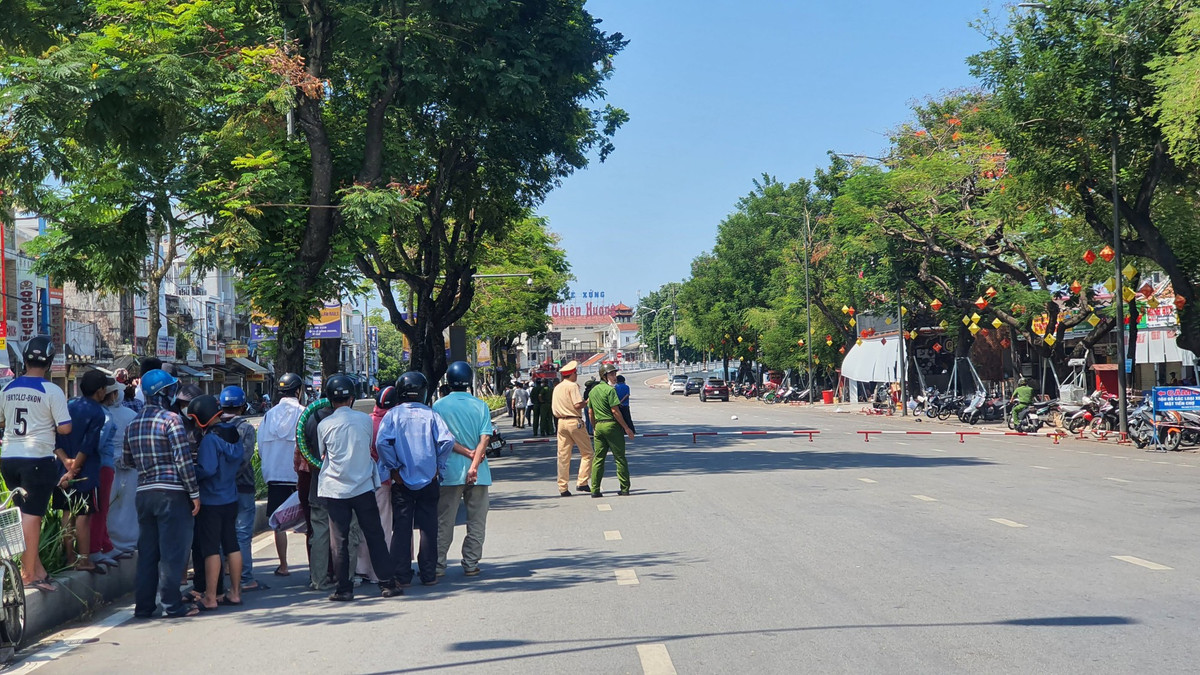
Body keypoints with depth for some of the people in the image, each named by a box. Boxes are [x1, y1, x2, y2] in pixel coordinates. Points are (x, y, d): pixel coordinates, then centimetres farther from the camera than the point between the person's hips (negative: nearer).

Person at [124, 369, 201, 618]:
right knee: (173, 550, -1)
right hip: (171, 492, -7)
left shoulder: (133, 423, 10)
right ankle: (172, 604, 2)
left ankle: (143, 605, 14)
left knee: (147, 551, 12)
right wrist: (194, 493, -9)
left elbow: (128, 459, 18)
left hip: (144, 493, 7)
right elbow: (183, 459, -14)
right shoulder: (170, 419, -11)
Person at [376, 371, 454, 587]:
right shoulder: (431, 414, -1)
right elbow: (447, 441, -12)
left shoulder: (393, 414, -3)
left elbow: (382, 442, -16)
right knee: (428, 528, 7)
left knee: (401, 528, 6)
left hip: (402, 481, 0)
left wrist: (393, 468, -6)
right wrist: (438, 466, -1)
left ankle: (402, 576, 6)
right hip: (428, 480, 0)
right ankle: (429, 574, 9)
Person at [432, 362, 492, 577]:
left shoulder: (439, 406, -2)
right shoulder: (480, 406, 0)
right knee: (476, 521, 9)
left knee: (444, 521, 6)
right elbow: (485, 438, -9)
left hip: (450, 472, 0)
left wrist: (467, 453, -6)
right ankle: (471, 564, 10)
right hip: (478, 473, 1)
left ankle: (438, 564, 7)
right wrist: (474, 463, -15)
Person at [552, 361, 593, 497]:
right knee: (587, 452, 3)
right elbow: (578, 405, -17)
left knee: (563, 455, 6)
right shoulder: (573, 386, -9)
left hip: (561, 422, 7)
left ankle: (562, 488, 5)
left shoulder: (557, 388, 14)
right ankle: (582, 483, -5)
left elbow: (553, 408, 16)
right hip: (575, 421, -7)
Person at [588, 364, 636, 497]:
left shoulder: (593, 391, 13)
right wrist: (626, 427, -12)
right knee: (620, 458, 2)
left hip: (599, 426, 7)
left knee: (598, 458, 7)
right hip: (612, 425, -7)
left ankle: (595, 489, 2)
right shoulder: (610, 390, -11)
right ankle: (625, 488, 4)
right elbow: (615, 411, -15)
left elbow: (591, 413, 17)